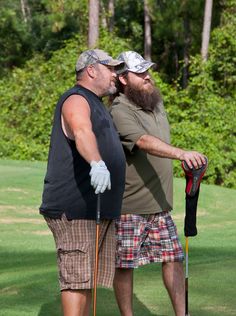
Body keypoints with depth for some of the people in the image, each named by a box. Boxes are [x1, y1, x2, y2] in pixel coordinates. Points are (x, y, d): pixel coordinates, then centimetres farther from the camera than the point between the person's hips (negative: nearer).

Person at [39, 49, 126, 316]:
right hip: (74, 208, -10)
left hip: (99, 208, 10)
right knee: (77, 277, -14)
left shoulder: (96, 104, 24)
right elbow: (82, 133, -33)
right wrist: (97, 163, -50)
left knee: (89, 276, 12)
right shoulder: (76, 101, -11)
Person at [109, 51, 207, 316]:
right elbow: (145, 142, -34)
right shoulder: (120, 111, -17)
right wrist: (182, 154, -48)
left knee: (173, 259, 7)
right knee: (124, 264, 2)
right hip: (129, 207, -7)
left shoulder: (155, 101, 10)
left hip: (160, 204, 8)